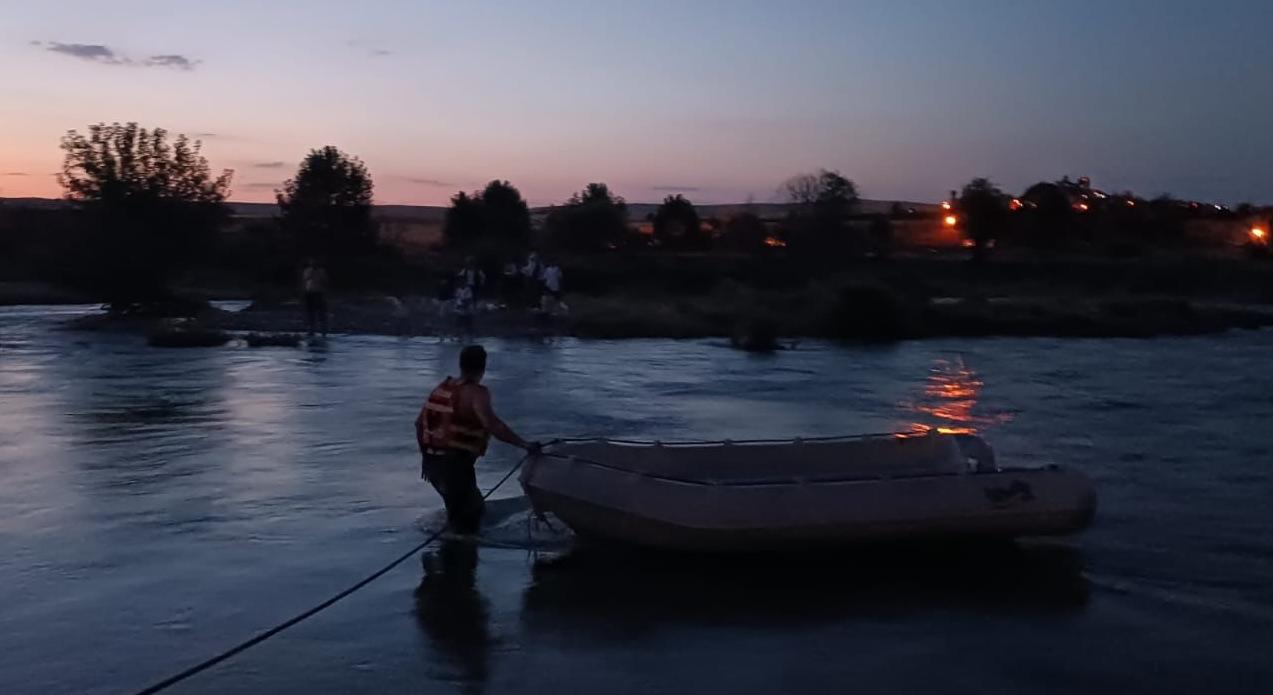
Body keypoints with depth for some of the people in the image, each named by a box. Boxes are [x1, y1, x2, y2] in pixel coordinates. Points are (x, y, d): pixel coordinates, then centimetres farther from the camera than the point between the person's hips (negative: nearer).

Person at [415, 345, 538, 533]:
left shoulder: (443, 387, 11)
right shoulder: (476, 393, -13)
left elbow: (420, 422, 16)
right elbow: (492, 425, -28)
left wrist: (427, 454, 26)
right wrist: (525, 445, -27)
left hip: (433, 461, 8)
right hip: (454, 464, -8)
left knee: (457, 508, 27)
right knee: (468, 516, 3)